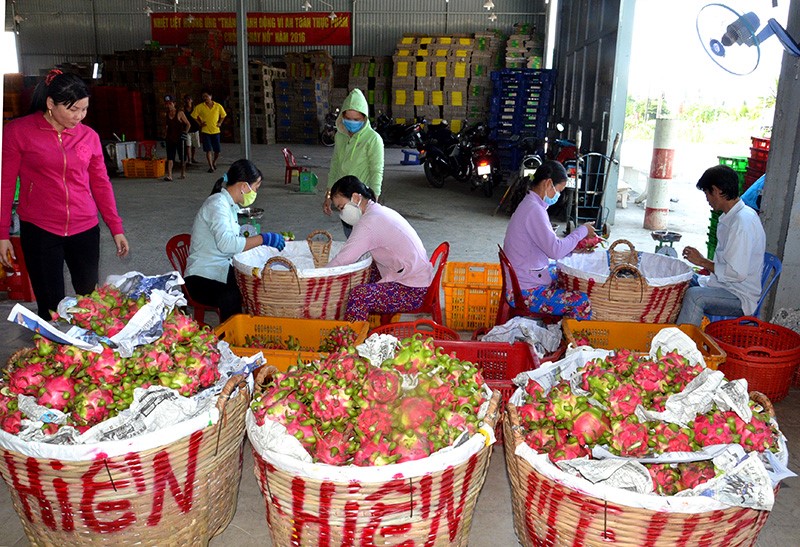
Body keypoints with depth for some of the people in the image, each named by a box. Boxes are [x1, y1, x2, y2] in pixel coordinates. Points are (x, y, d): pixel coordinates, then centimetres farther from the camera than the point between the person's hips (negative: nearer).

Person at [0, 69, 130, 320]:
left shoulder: (89, 136, 5)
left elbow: (101, 184, 11)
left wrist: (116, 229, 8)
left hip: (85, 230, 3)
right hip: (40, 231, -3)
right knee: (50, 307, 2)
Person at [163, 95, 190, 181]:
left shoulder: (179, 113, -6)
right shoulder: (167, 114, 8)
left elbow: (188, 124, -3)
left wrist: (185, 132, -17)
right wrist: (165, 137, 15)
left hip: (180, 139, -3)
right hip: (170, 139, 3)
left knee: (182, 158, 9)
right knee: (170, 157, -7)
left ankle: (183, 173, 26)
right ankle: (169, 175, -13)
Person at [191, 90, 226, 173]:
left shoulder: (218, 106, -1)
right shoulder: (200, 107, -4)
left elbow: (223, 115, 16)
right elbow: (194, 116, 7)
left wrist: (220, 123, 5)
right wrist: (200, 123, 0)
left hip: (215, 131, 1)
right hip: (205, 131, -1)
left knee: (217, 151, 4)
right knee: (208, 150, -7)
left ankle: (214, 162, 32)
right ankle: (211, 167, 1)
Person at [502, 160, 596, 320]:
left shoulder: (529, 205, 13)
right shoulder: (534, 210, -19)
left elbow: (548, 244, 19)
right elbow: (555, 251, -24)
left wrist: (576, 246, 8)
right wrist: (582, 230, -10)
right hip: (525, 292, -11)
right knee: (583, 303, -19)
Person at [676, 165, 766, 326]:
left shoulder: (743, 222, -21)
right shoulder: (730, 217, 10)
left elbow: (737, 273, -25)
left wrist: (702, 261, -15)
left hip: (741, 298, -10)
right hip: (725, 285, 10)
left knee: (694, 296, -33)